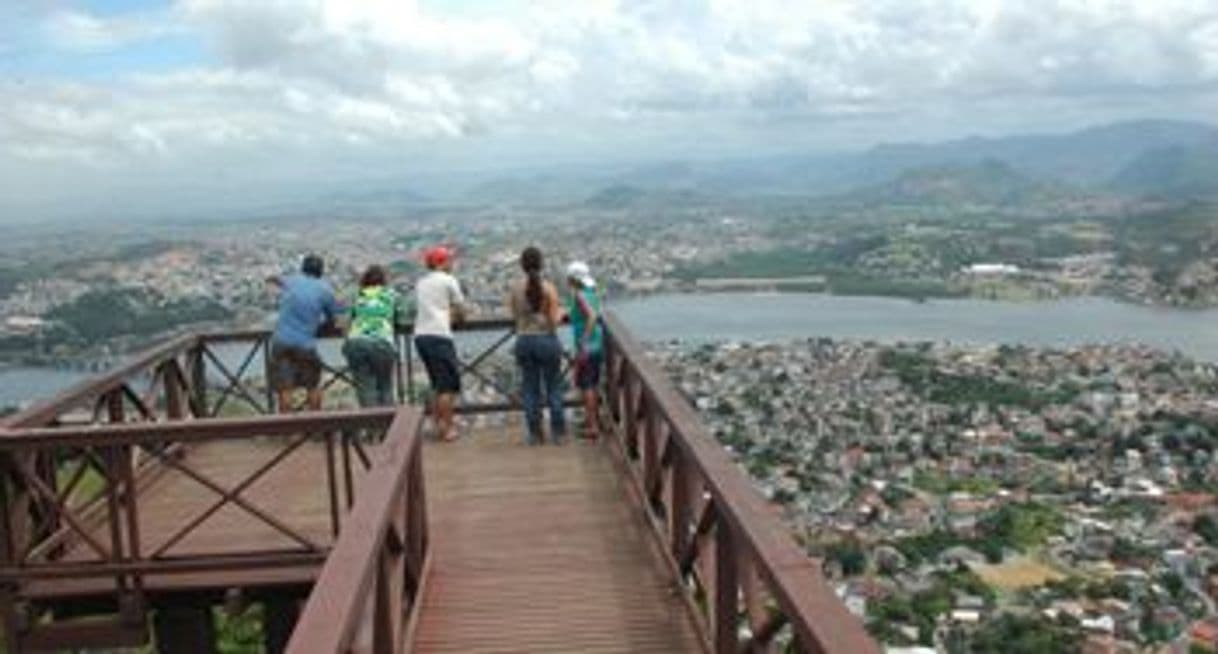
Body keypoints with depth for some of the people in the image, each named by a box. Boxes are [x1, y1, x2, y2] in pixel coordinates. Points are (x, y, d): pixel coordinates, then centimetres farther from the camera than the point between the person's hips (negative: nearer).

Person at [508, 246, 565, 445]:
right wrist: (560, 314, 10)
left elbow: (514, 316, 4)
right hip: (547, 339, -2)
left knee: (530, 388, 11)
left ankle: (534, 434, 14)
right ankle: (558, 432, 15)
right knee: (554, 387, 11)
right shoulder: (549, 288, -11)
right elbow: (554, 320, -11)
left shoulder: (515, 287, -3)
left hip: (524, 341, 2)